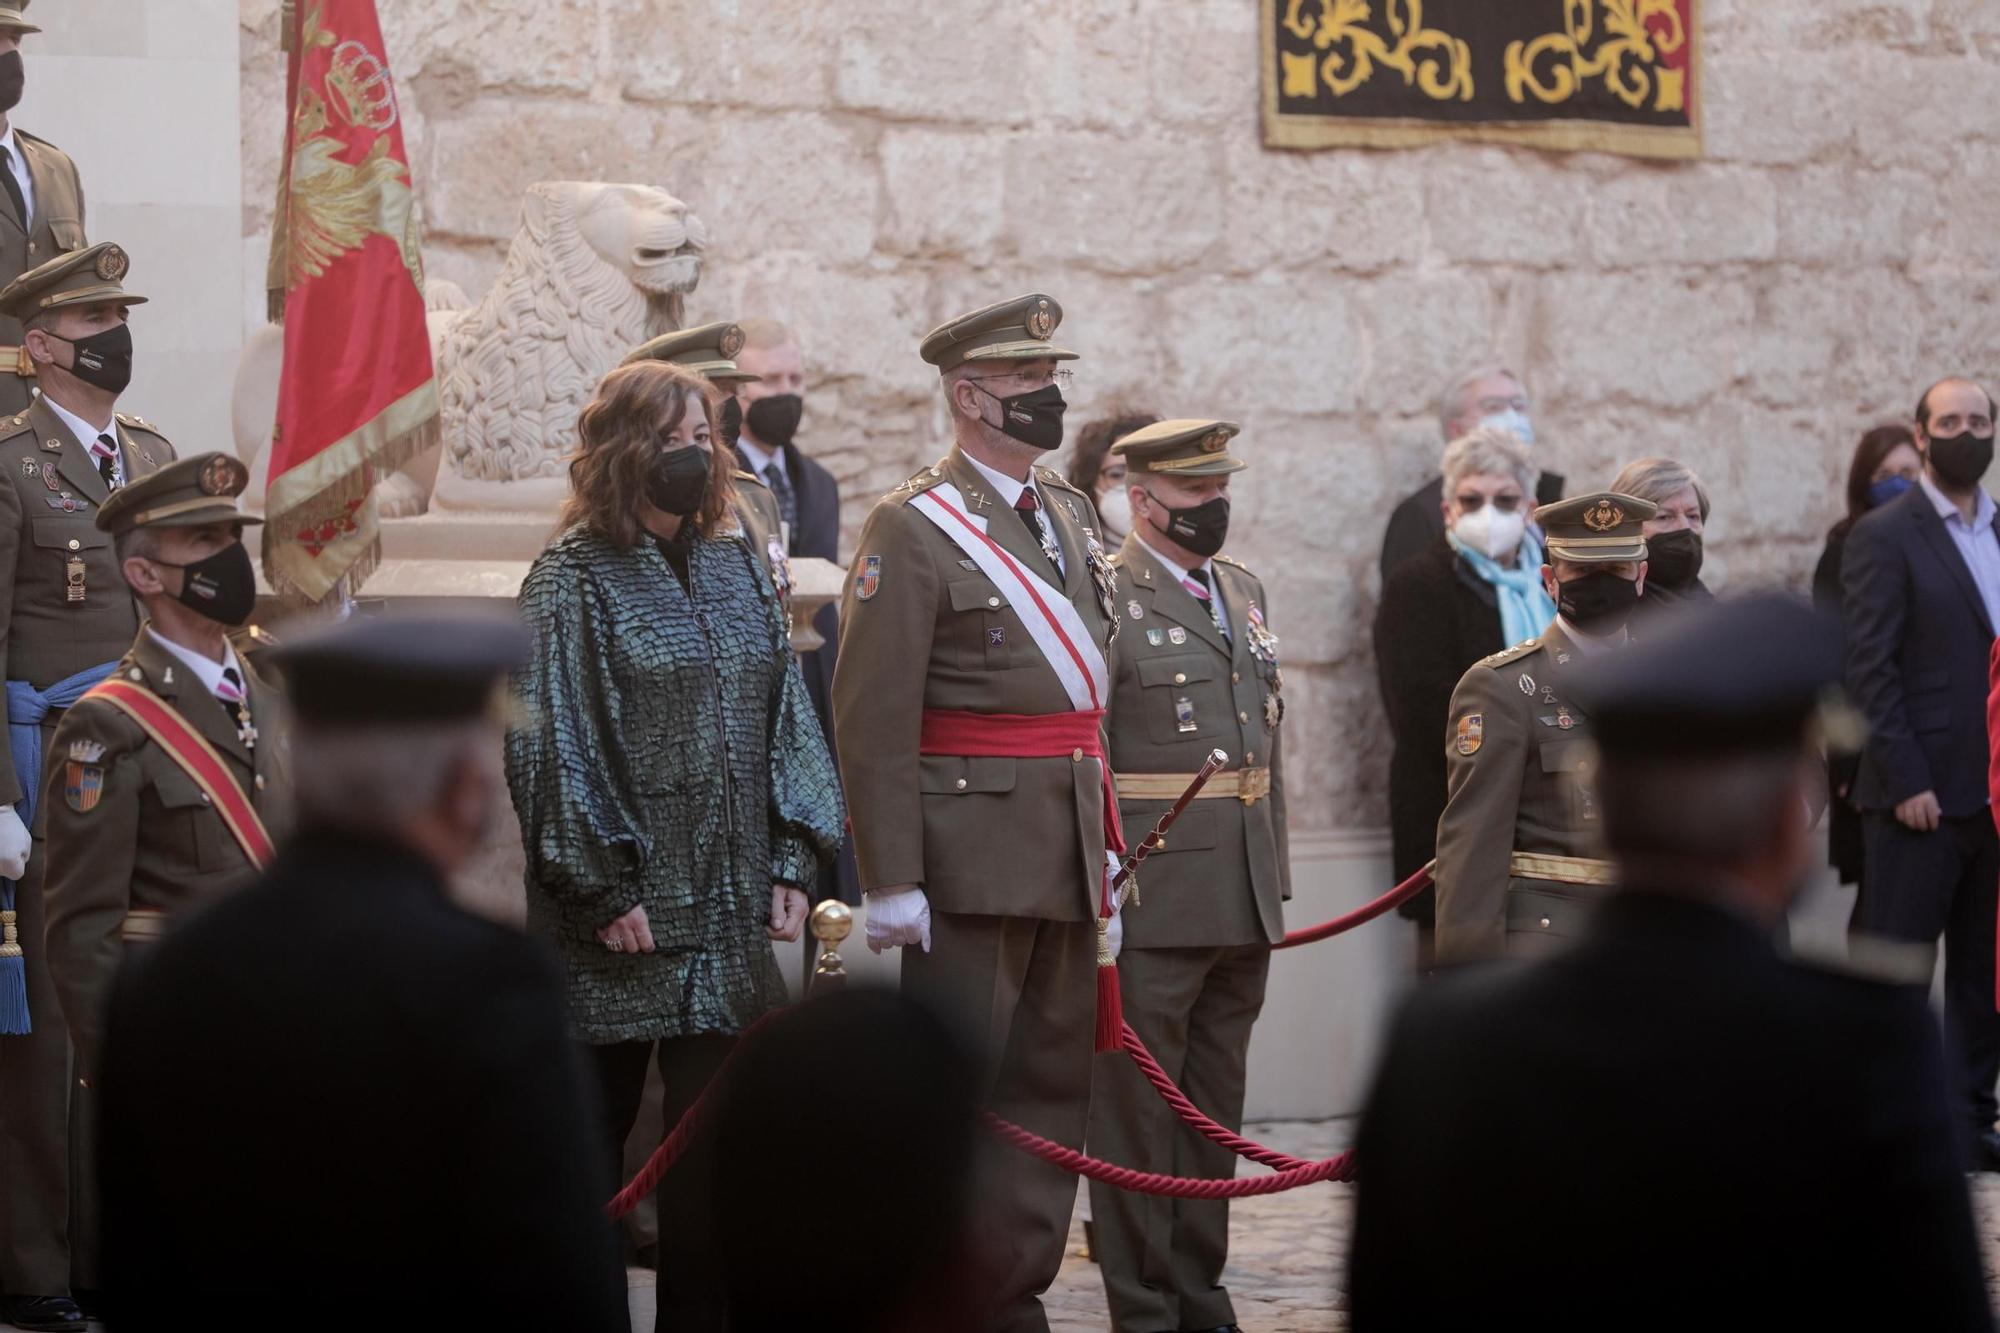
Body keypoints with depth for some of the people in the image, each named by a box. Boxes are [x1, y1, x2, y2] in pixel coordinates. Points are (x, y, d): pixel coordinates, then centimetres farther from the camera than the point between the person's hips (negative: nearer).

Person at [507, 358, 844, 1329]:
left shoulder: (733, 570, 12)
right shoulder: (573, 578, -6)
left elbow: (784, 717, 13)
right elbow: (551, 742, -10)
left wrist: (792, 862, 4)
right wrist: (604, 889, -14)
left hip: (729, 910, 5)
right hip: (617, 915, -5)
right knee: (591, 1134, 3)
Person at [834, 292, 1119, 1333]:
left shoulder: (1069, 516, 15)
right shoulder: (912, 528, -9)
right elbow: (872, 717, -13)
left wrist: (1106, 833, 16)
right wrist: (889, 879, -17)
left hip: (1068, 853, 8)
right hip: (973, 848, -8)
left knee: (1052, 1081, 10)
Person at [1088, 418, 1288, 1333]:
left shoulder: (1246, 594, 16)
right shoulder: (1105, 599, -8)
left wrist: (1274, 874, 18)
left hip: (1244, 905, 7)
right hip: (1152, 903, -7)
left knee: (1216, 1109, 12)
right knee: (1138, 1106, -1)